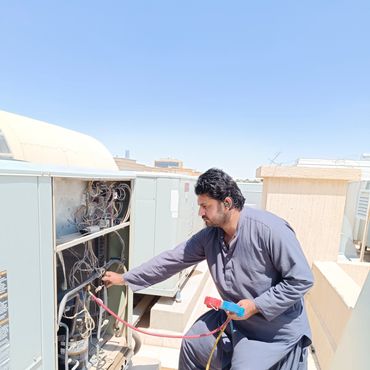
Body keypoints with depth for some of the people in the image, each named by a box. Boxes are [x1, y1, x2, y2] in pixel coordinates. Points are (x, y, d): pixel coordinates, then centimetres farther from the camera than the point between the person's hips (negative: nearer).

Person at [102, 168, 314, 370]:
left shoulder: (270, 230, -30)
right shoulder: (209, 235, -11)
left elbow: (302, 280, -21)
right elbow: (171, 260, -7)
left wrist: (255, 305, -24)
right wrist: (125, 278, -4)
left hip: (276, 330, -5)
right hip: (235, 319, 6)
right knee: (192, 344, 11)